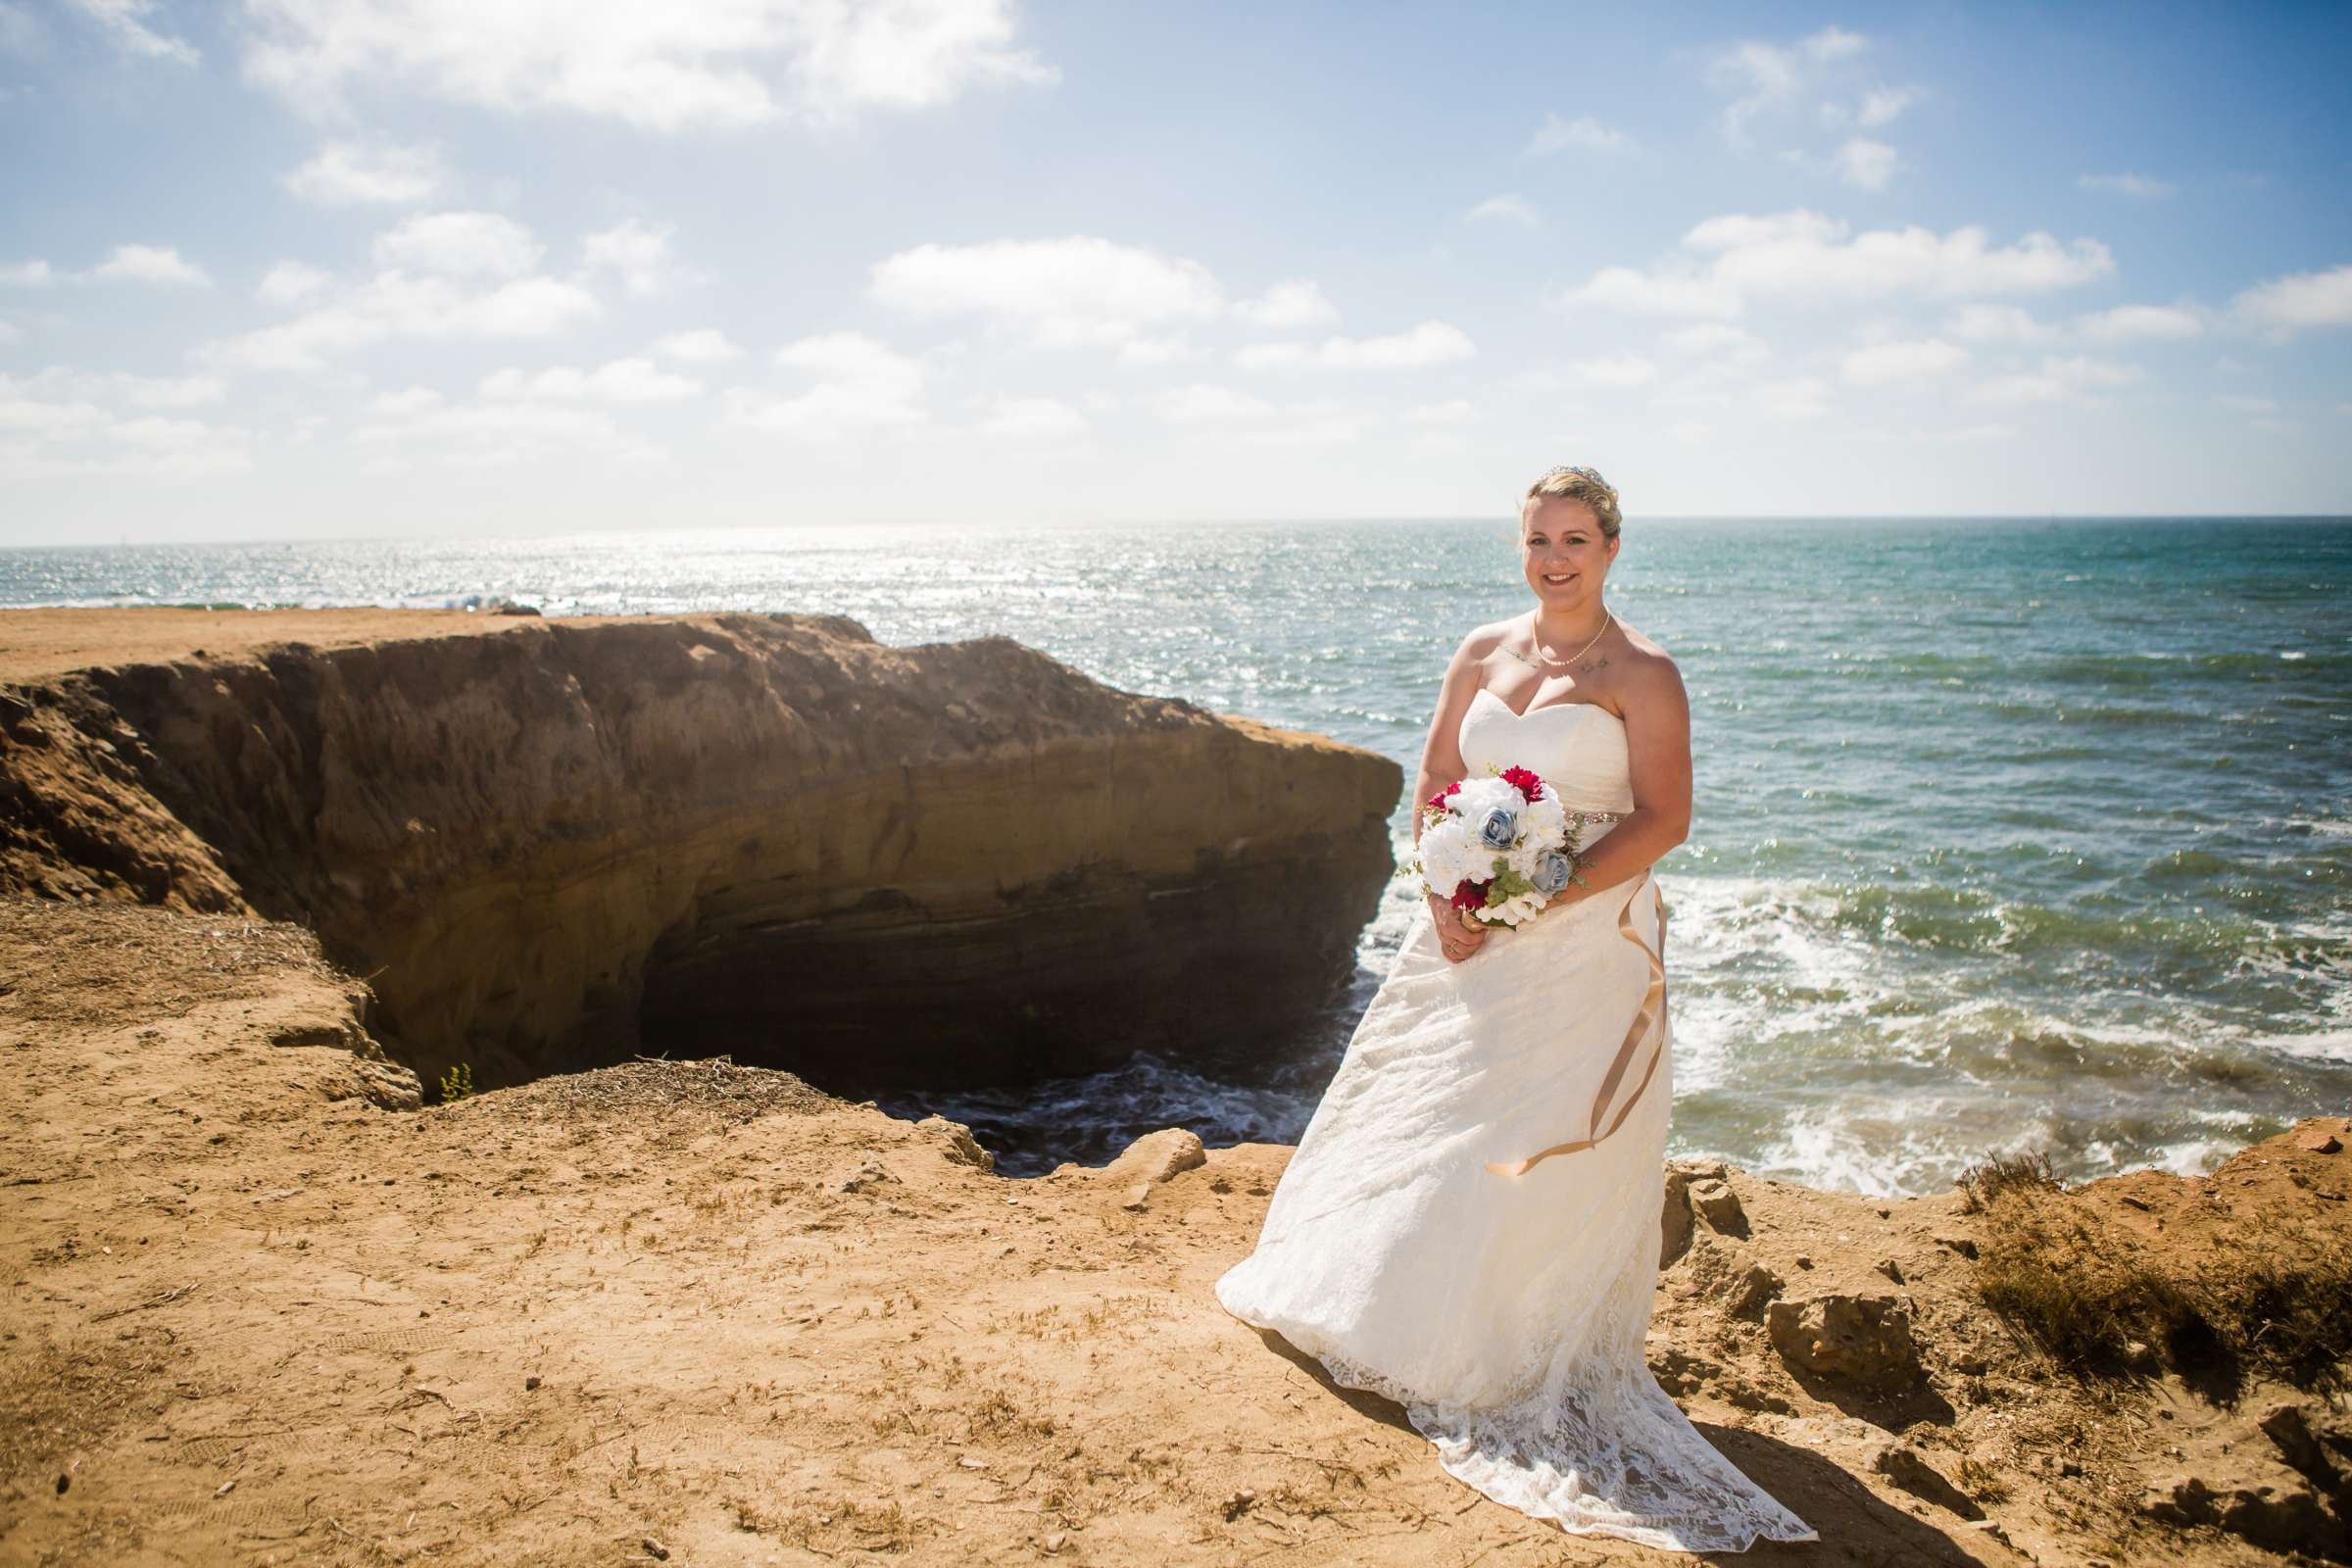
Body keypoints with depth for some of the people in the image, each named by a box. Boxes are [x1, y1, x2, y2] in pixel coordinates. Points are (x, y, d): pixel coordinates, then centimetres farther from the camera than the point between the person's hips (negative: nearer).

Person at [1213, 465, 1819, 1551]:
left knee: (1548, 1149, 1)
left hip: (1587, 940, -5)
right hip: (1472, 933, 5)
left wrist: (1546, 898, -20)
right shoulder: (1482, 655, 8)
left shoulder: (1641, 673, -7)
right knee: (1427, 1118, 13)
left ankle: (1515, 1361, 16)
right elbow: (1434, 788, 11)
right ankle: (1392, 1311, 32)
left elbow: (1663, 818, -12)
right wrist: (1447, 897, -4)